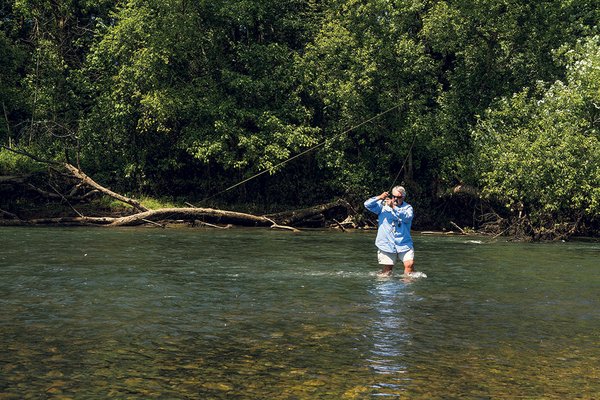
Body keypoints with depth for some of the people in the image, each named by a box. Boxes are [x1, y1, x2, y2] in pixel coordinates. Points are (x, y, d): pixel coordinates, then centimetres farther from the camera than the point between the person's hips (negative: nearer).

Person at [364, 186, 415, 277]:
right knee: (386, 271, 3)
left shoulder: (408, 207, 6)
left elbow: (407, 218, -15)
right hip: (386, 244, 0)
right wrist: (380, 197, -17)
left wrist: (393, 207, -23)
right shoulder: (383, 205, 8)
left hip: (404, 244, 0)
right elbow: (367, 205, -2)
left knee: (410, 264, -17)